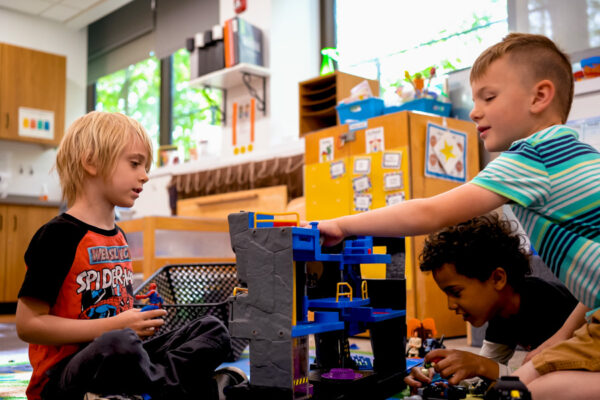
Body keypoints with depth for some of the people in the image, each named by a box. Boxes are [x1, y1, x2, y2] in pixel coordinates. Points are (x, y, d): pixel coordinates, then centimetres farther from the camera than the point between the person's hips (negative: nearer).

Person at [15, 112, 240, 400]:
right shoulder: (59, 235, -11)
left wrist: (138, 321, 3)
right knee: (120, 344, -39)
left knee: (213, 330, -2)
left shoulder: (118, 236, 14)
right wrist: (113, 327, -18)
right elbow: (28, 325, -15)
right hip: (63, 372, -8)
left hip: (116, 361, 8)